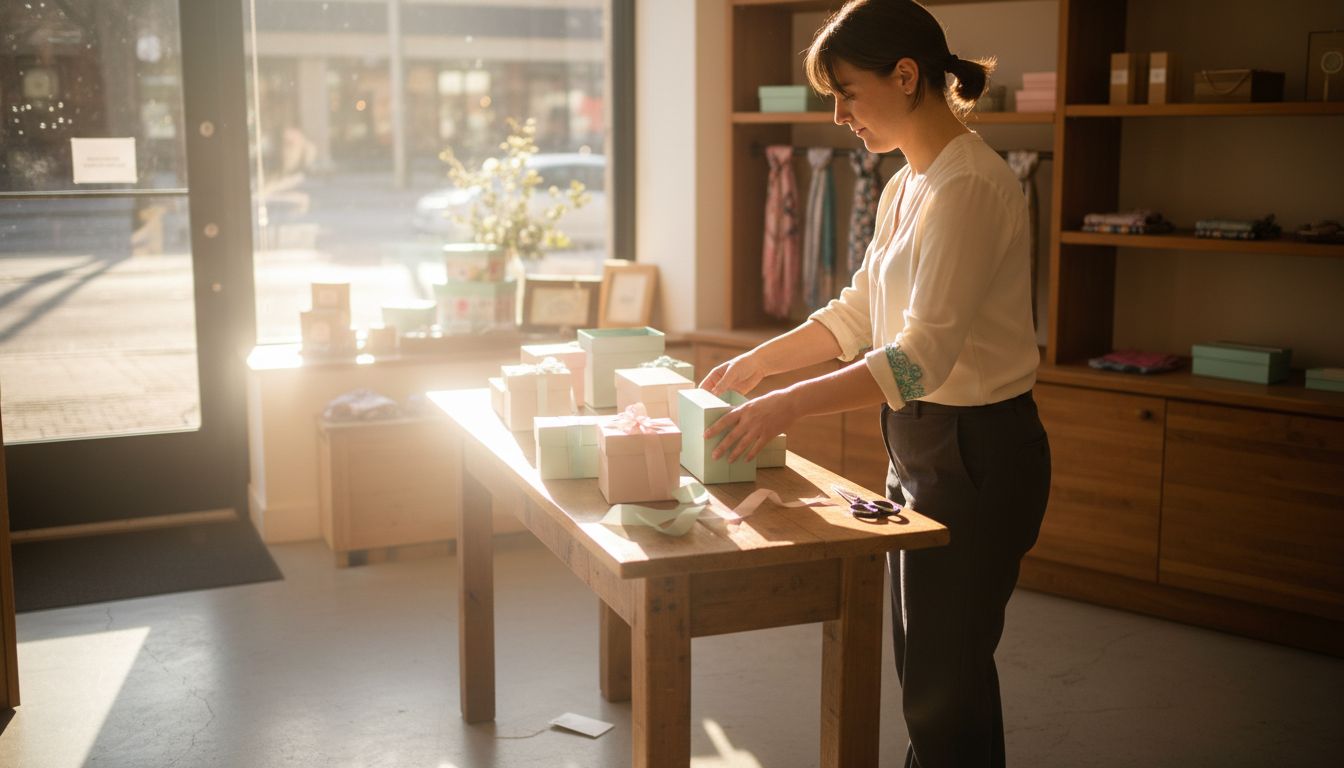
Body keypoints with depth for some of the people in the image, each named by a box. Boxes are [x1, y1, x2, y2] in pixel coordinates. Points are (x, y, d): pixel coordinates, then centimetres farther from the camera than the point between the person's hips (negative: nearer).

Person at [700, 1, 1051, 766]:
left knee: (945, 676, 4)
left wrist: (791, 404, -28)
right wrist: (761, 359, 11)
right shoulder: (906, 186, 9)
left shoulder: (969, 185, -21)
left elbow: (923, 354, -27)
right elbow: (858, 312, 18)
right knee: (929, 665, 19)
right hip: (920, 440, 9)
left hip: (977, 451, -9)